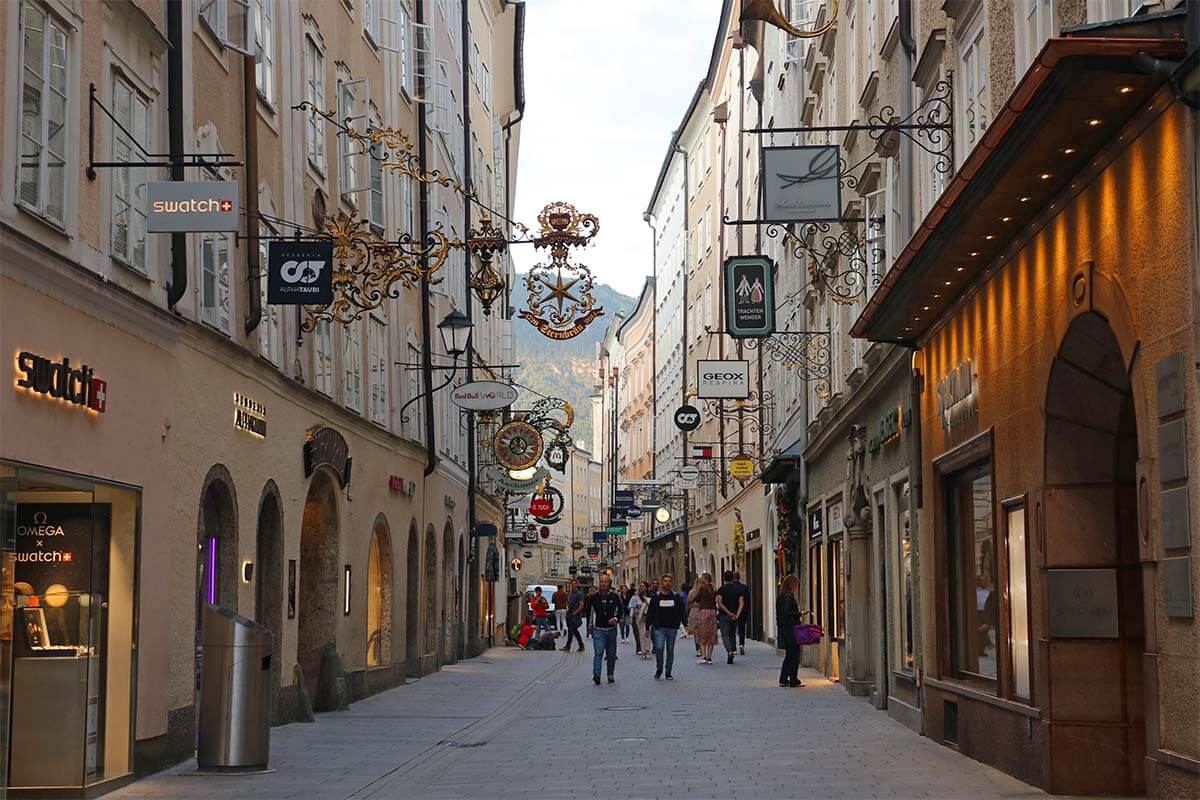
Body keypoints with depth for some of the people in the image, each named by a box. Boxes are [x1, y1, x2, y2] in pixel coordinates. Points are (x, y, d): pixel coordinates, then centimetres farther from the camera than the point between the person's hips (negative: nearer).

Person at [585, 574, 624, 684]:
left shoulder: (614, 597, 1)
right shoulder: (593, 597, 2)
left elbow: (620, 610, 7)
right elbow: (588, 612, 13)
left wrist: (616, 619, -12)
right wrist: (589, 626, 15)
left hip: (611, 629, 2)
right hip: (598, 630, -2)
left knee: (611, 654, 10)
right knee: (598, 652, -15)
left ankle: (611, 674, 24)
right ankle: (596, 675, -24)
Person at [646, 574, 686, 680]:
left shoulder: (676, 597, 6)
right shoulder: (656, 597, 2)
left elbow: (682, 612, 9)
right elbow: (650, 613, 5)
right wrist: (647, 627, 1)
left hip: (672, 628, 2)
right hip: (659, 628, -2)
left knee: (670, 651, 6)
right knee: (659, 648, -15)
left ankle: (668, 673, 15)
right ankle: (659, 669, 4)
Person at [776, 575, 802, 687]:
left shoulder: (780, 597, 13)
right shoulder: (789, 596, -14)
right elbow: (788, 612, -22)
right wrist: (799, 614, -13)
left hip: (782, 628, 9)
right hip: (791, 628, -9)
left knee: (789, 655, 15)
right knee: (794, 655, -2)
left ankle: (783, 679, 14)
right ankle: (793, 680, 0)